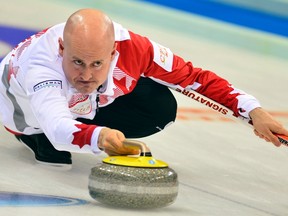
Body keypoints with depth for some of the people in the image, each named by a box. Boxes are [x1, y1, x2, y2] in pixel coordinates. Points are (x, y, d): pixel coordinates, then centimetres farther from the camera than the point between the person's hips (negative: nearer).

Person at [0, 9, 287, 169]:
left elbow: (194, 77, -26)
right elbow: (59, 128, -64)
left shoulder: (131, 46, -36)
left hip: (87, 108, 2)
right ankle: (37, 139, 0)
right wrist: (97, 137, -85)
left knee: (161, 108, -19)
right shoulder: (39, 65, -47)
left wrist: (253, 111, -34)